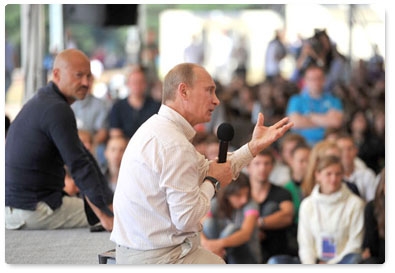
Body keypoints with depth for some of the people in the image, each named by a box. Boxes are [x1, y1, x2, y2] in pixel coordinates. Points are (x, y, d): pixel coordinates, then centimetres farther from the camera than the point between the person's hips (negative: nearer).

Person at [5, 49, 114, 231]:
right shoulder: (57, 109, -17)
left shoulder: (42, 101, 15)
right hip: (32, 209, -10)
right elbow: (80, 167, -21)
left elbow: (81, 157, 16)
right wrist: (106, 216, -21)